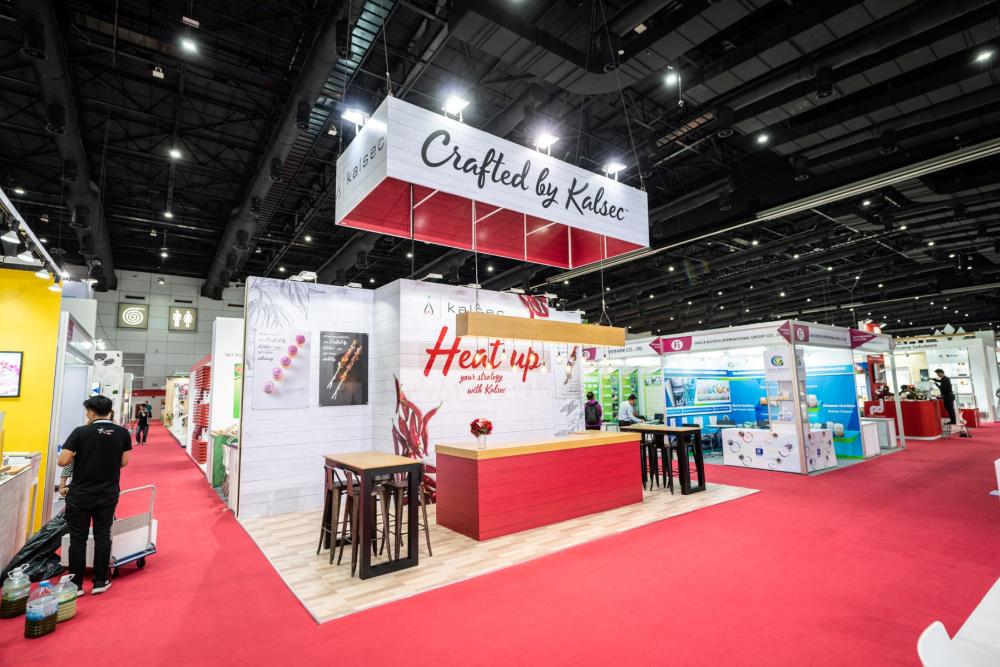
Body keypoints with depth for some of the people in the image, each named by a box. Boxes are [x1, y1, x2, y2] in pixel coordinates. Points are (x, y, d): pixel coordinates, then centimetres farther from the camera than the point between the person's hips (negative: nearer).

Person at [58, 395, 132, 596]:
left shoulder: (80, 432, -13)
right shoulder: (123, 433, -5)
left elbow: (62, 461, -13)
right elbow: (124, 462, 1)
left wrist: (78, 455, 6)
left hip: (80, 495, -2)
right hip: (108, 495, 2)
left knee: (78, 538, 9)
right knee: (102, 536, 11)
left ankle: (76, 585, 17)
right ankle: (100, 582, 18)